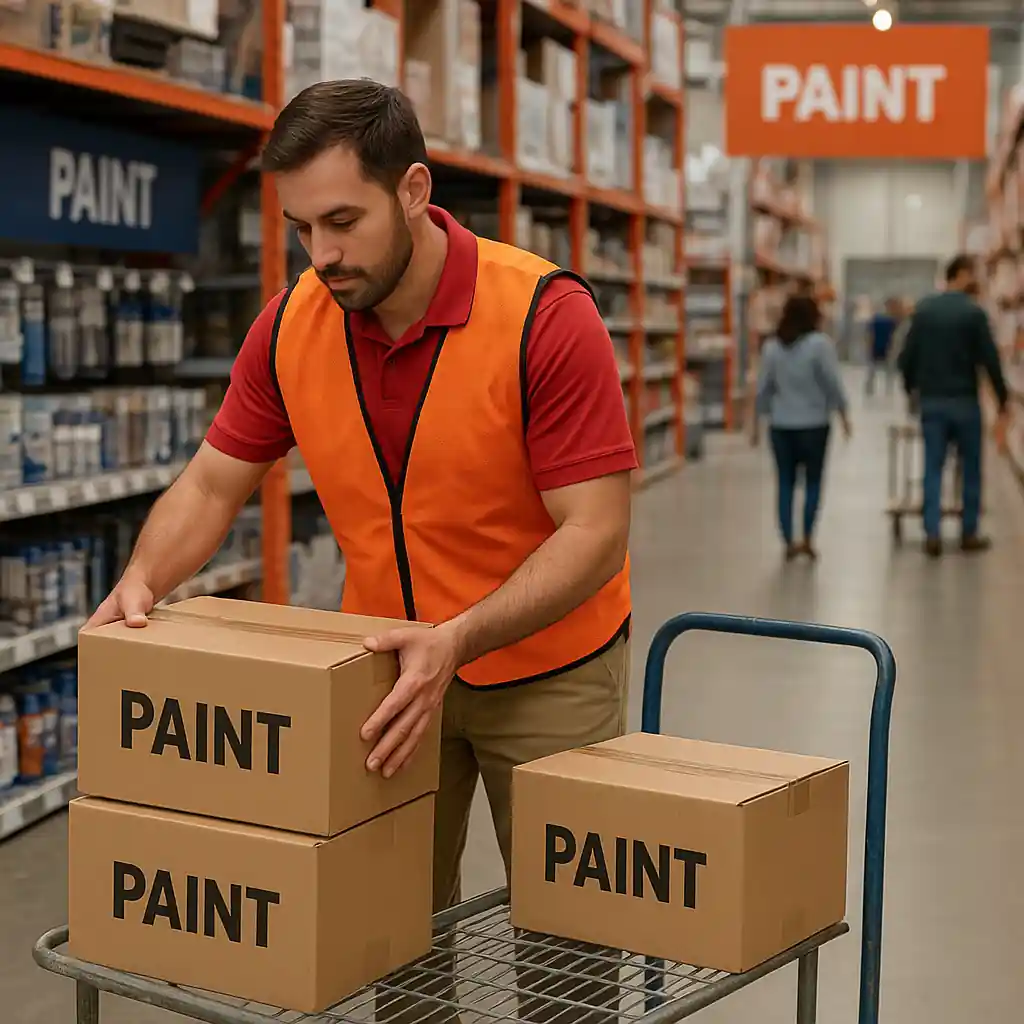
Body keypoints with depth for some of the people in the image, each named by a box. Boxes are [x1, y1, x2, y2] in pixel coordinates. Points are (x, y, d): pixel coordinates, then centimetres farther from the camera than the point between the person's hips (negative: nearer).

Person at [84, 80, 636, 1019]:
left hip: (546, 669, -4)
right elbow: (213, 483, 1)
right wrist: (143, 581, -18)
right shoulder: (291, 324, -9)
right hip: (387, 664, 4)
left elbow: (595, 531, -25)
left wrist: (458, 639, -37)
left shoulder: (547, 314, -24)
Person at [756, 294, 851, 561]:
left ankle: (789, 542, 6)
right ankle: (807, 539, 7)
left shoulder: (771, 346, 2)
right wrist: (843, 412, 1)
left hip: (781, 425, 3)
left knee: (786, 483, 8)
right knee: (813, 481, 10)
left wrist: (764, 413, 17)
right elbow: (833, 381, -10)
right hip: (814, 423, -3)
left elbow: (763, 387, 4)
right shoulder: (820, 343, -10)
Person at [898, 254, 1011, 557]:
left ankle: (932, 533, -2)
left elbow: (907, 356, 3)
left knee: (933, 468, 6)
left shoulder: (923, 309, 2)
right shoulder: (973, 312, -10)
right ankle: (969, 534, 16)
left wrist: (910, 387, 19)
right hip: (964, 401, -3)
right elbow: (990, 361, -11)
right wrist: (1003, 402, -3)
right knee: (970, 469, 10)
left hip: (931, 401, 3)